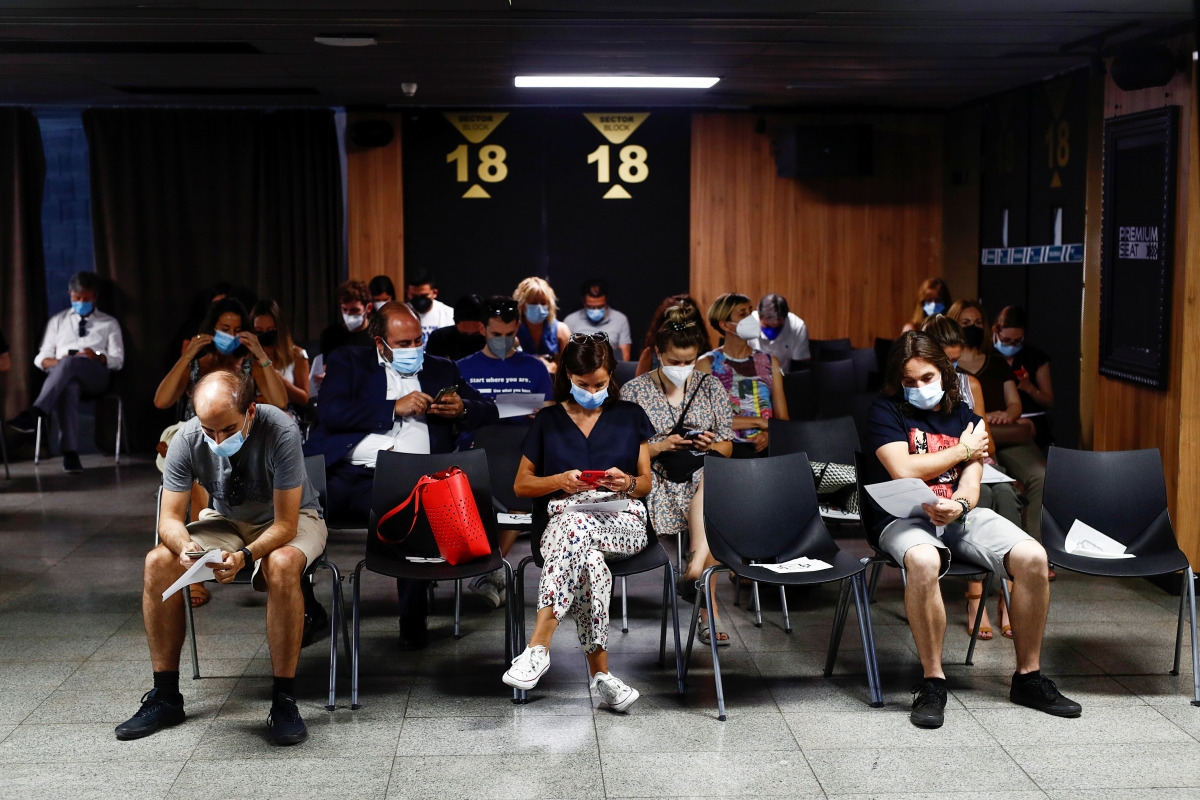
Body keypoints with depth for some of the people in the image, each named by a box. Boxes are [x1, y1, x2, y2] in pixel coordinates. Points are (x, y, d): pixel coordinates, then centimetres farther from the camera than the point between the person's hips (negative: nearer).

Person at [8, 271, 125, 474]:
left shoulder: (109, 324, 24)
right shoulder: (57, 321, 29)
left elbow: (118, 360, 12)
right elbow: (40, 358, 20)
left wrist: (98, 357, -11)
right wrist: (55, 362, -5)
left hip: (96, 376, -1)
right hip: (64, 378, 1)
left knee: (70, 363, -38)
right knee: (68, 388, -40)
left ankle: (35, 413, -57)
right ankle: (70, 453, -53)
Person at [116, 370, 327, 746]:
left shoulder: (280, 432, -31)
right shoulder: (187, 440, -20)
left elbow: (285, 524, -30)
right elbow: (170, 518, -14)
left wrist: (245, 556, -47)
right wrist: (186, 547, -37)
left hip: (292, 519, -4)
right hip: (227, 521, 4)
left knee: (281, 565, -38)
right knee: (158, 563, -20)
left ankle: (284, 701, -28)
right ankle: (165, 697, -7)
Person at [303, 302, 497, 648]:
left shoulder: (441, 369, 28)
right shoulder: (348, 363, 20)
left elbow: (488, 411, 27)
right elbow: (330, 412, 2)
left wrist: (462, 409, 3)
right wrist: (395, 408, -2)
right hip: (346, 473, 0)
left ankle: (413, 618, -21)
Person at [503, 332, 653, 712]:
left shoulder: (630, 416, 17)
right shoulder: (548, 421, 16)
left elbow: (646, 483, 17)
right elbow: (521, 485, 16)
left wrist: (625, 483, -8)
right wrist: (561, 481, -4)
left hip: (622, 523, 0)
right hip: (563, 520, 1)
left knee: (577, 526, -39)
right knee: (589, 559, -39)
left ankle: (538, 647, -42)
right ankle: (600, 673, -33)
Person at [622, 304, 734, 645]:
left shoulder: (710, 387, 14)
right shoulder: (634, 391, 7)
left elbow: (727, 447, 14)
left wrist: (710, 445, -9)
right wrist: (660, 446, -12)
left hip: (707, 475, 2)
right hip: (657, 482, -2)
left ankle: (697, 564, -44)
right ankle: (710, 610, -32)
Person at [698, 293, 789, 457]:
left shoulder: (769, 361, 19)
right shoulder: (707, 364, 5)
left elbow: (782, 418, 14)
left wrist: (770, 434, -10)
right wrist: (759, 422, -8)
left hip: (765, 445, 4)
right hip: (729, 445, -4)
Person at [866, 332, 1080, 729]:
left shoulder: (966, 418, 15)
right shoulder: (886, 412, 5)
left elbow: (970, 485, 3)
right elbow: (904, 470, -11)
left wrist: (957, 506, -23)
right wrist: (963, 449, 1)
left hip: (961, 514, 4)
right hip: (906, 517, -4)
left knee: (1032, 557, -22)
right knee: (923, 562, -40)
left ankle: (1028, 677, -6)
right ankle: (932, 681, -23)